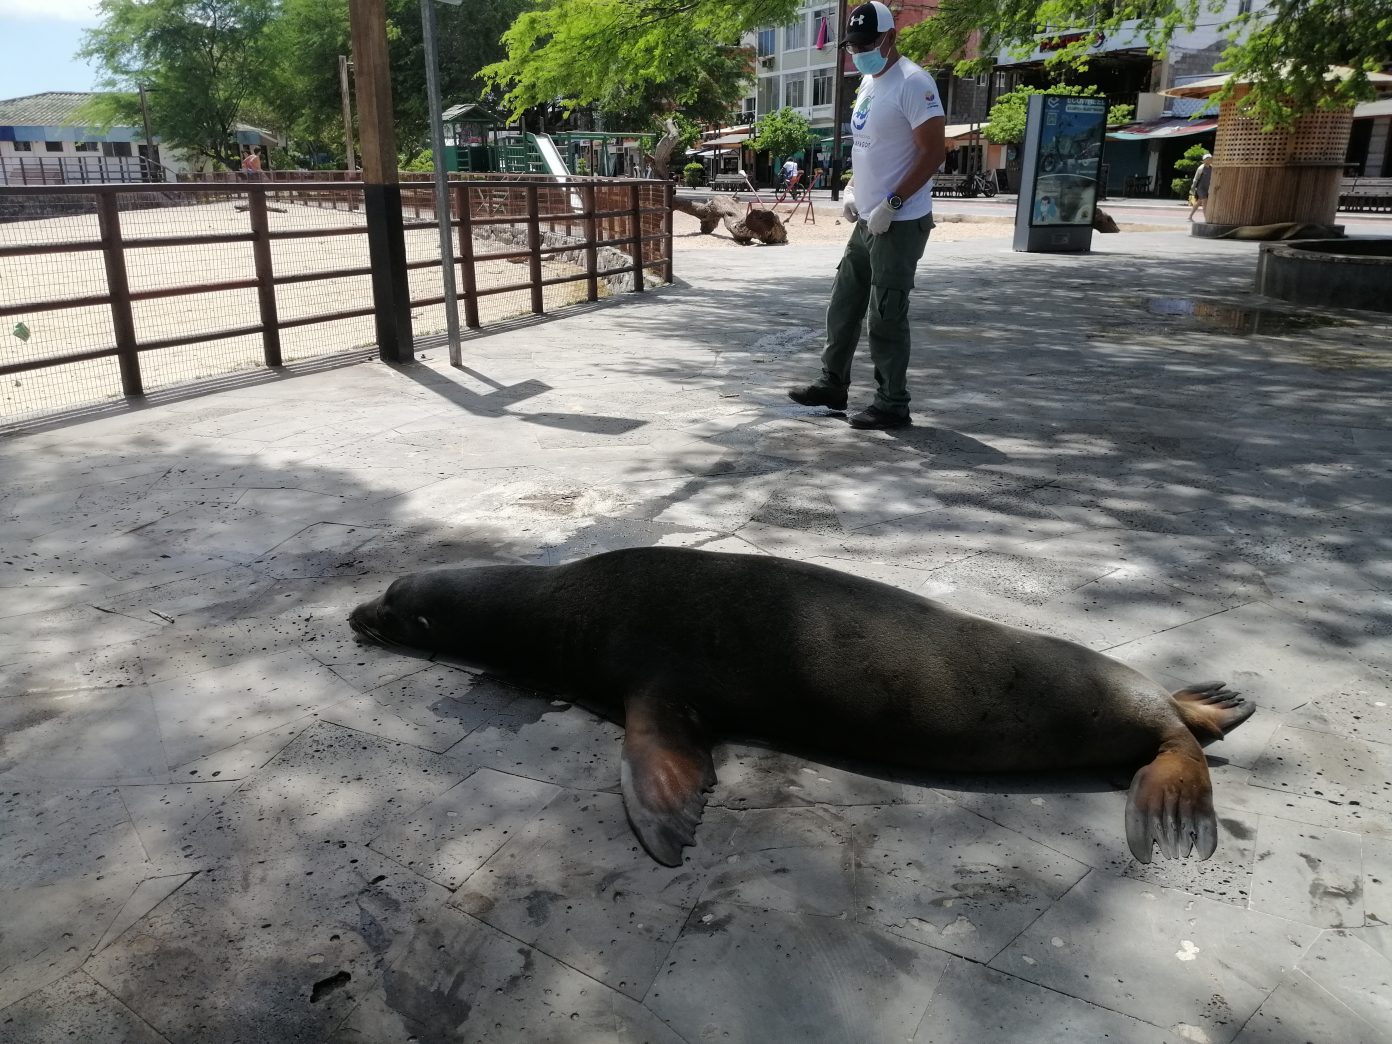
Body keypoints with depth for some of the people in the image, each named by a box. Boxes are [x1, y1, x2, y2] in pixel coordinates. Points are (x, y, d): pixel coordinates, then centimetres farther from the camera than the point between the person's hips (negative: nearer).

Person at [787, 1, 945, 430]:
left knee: (886, 317, -5)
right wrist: (852, 189, 11)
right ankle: (832, 384, 28)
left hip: (900, 224, -9)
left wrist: (892, 204, -22)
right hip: (867, 221, 9)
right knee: (843, 306, 15)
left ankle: (892, 405, 5)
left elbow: (935, 152, -19)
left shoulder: (912, 83, -15)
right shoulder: (868, 83, 14)